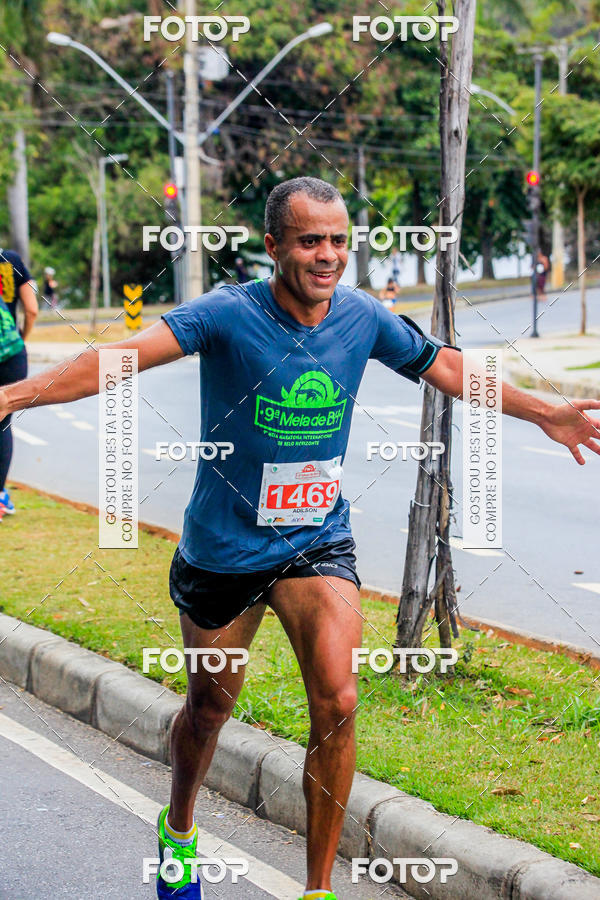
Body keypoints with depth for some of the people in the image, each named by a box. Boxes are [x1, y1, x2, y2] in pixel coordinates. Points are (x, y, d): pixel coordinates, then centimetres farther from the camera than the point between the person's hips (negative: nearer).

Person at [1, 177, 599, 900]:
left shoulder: (363, 317, -5)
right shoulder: (228, 314, -18)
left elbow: (446, 367, 12)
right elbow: (128, 354, -31)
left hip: (318, 542, 2)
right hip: (222, 549, -2)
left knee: (337, 703, -15)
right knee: (208, 709, 15)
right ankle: (177, 829, 47)